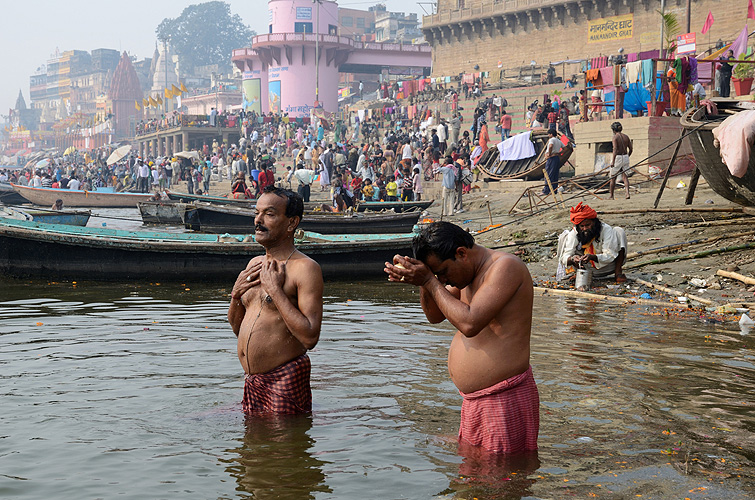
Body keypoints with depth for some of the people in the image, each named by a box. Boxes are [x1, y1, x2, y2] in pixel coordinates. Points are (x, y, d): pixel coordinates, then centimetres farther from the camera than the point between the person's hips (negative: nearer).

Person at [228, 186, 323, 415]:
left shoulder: (305, 268, -13)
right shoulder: (255, 264, 12)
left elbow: (310, 337, -24)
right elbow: (237, 328, 20)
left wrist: (275, 290, -21)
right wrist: (236, 294, 0)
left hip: (286, 379, -8)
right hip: (252, 381, 8)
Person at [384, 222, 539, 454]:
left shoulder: (505, 266, -18)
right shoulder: (467, 274, 12)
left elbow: (469, 324, -27)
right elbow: (435, 316, 19)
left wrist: (430, 281, -19)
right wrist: (422, 283, -1)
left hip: (505, 399, -10)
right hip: (474, 399, 10)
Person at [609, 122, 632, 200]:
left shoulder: (615, 137, -11)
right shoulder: (626, 136, 7)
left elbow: (615, 150, -21)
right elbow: (630, 149, 10)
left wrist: (612, 161, -23)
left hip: (617, 157, -5)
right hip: (625, 157, 5)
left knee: (613, 178, 8)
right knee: (625, 176, 5)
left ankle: (611, 195, 17)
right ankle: (627, 193, -14)